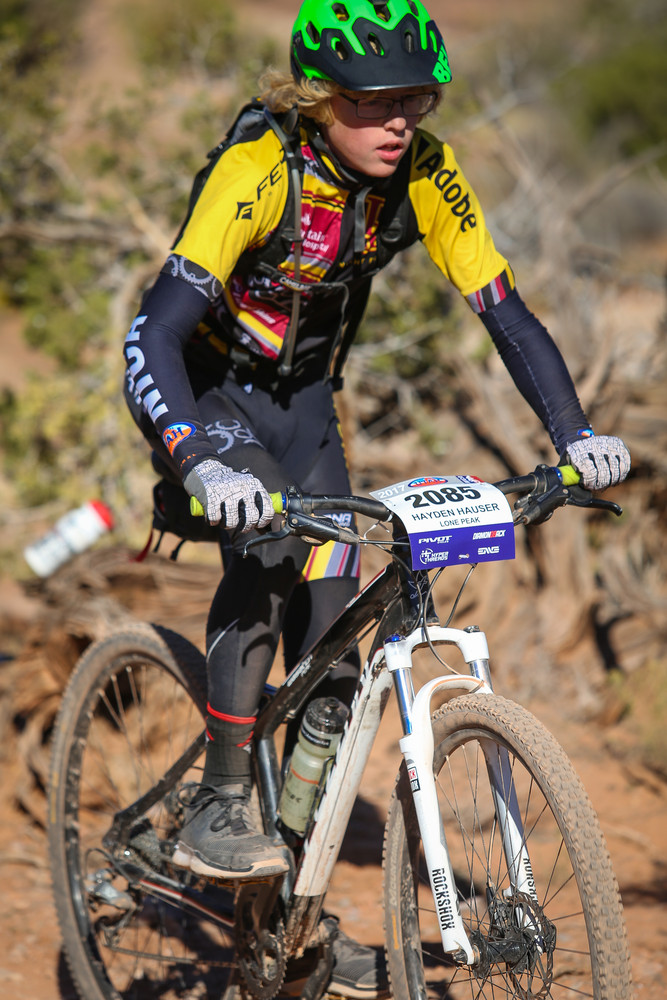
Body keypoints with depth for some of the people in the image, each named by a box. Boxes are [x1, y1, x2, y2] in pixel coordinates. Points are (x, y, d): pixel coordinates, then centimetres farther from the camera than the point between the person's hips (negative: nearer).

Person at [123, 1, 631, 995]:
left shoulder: (424, 174, -18)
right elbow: (153, 335, -40)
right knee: (267, 541, -32)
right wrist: (201, 468, -55)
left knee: (330, 631, -2)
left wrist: (575, 434, -29)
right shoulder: (258, 169, -32)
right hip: (206, 389, -5)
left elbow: (505, 308, -15)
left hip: (301, 399, 5)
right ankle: (217, 811, -19)